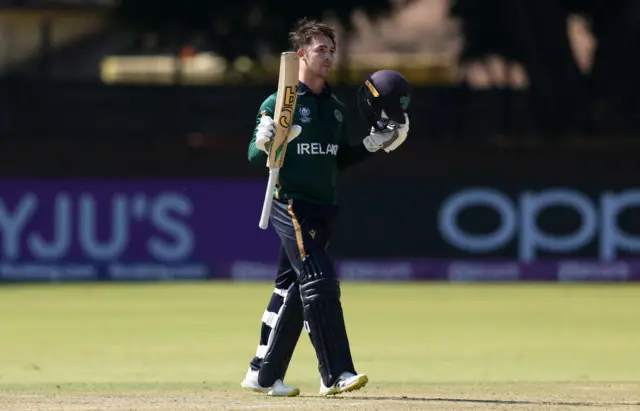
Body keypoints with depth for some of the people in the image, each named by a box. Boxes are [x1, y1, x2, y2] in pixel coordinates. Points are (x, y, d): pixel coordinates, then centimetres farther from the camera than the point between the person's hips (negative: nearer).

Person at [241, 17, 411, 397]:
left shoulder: (336, 108, 14)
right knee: (319, 284, -16)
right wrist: (264, 143, -28)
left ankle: (263, 374, 16)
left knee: (291, 289, 9)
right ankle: (335, 375, -18)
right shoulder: (279, 103, -6)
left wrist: (376, 143, 10)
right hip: (291, 205, -7)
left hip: (324, 208, 7)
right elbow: (256, 157, -6)